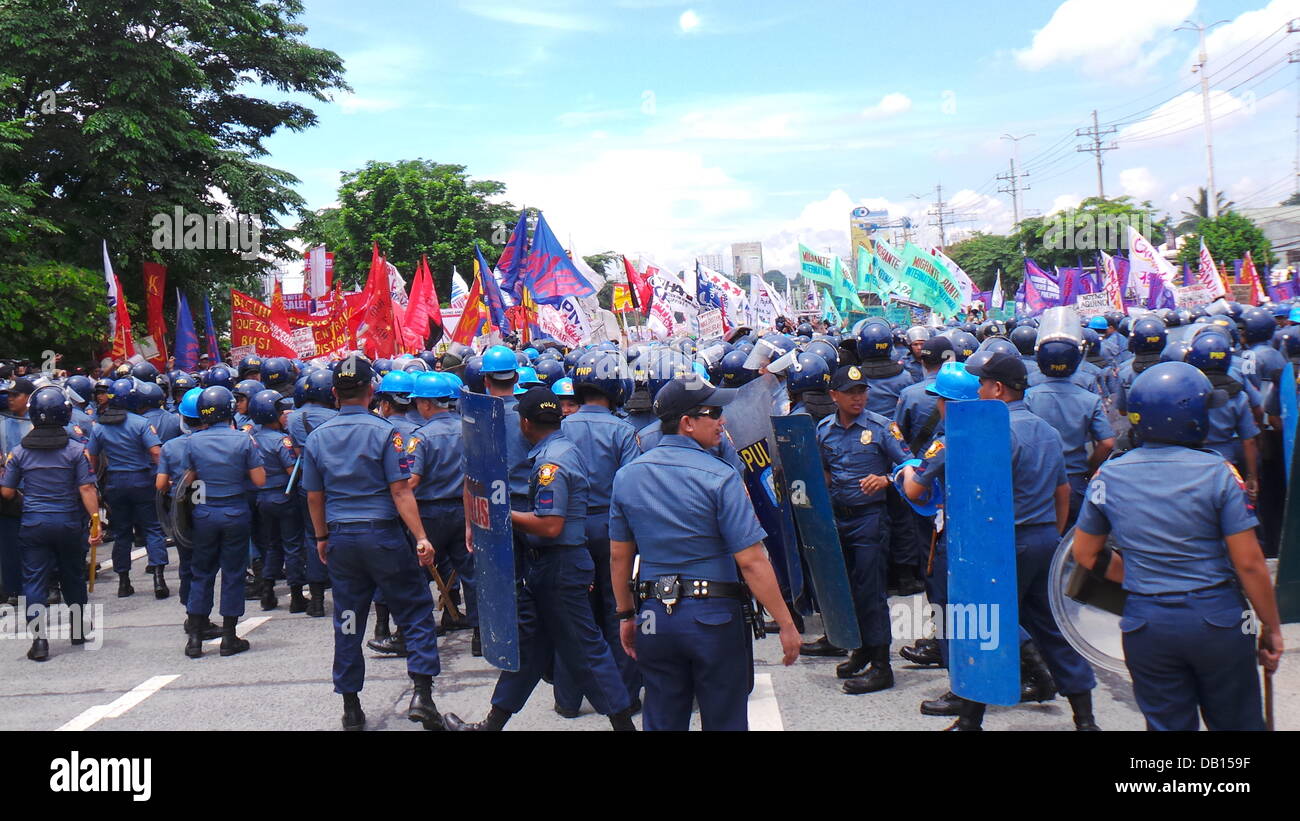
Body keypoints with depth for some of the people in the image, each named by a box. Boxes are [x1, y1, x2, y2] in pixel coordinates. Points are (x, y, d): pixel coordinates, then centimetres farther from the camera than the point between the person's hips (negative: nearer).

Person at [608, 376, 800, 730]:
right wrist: (786, 624, -10)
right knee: (724, 721, 10)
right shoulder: (719, 477, -14)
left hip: (655, 618, 5)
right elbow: (752, 562, -17)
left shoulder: (627, 476, 2)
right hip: (714, 617, -5)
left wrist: (626, 615, 19)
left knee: (662, 721, 15)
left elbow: (619, 557, 9)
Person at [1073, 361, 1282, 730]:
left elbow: (1087, 554, 8)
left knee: (1168, 724, 13)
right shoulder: (1217, 472, -12)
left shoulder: (1108, 475, -2)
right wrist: (1272, 627, 2)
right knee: (1237, 723, 14)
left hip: (1146, 624, 3)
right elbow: (1249, 563, -10)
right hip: (1217, 618, -2)